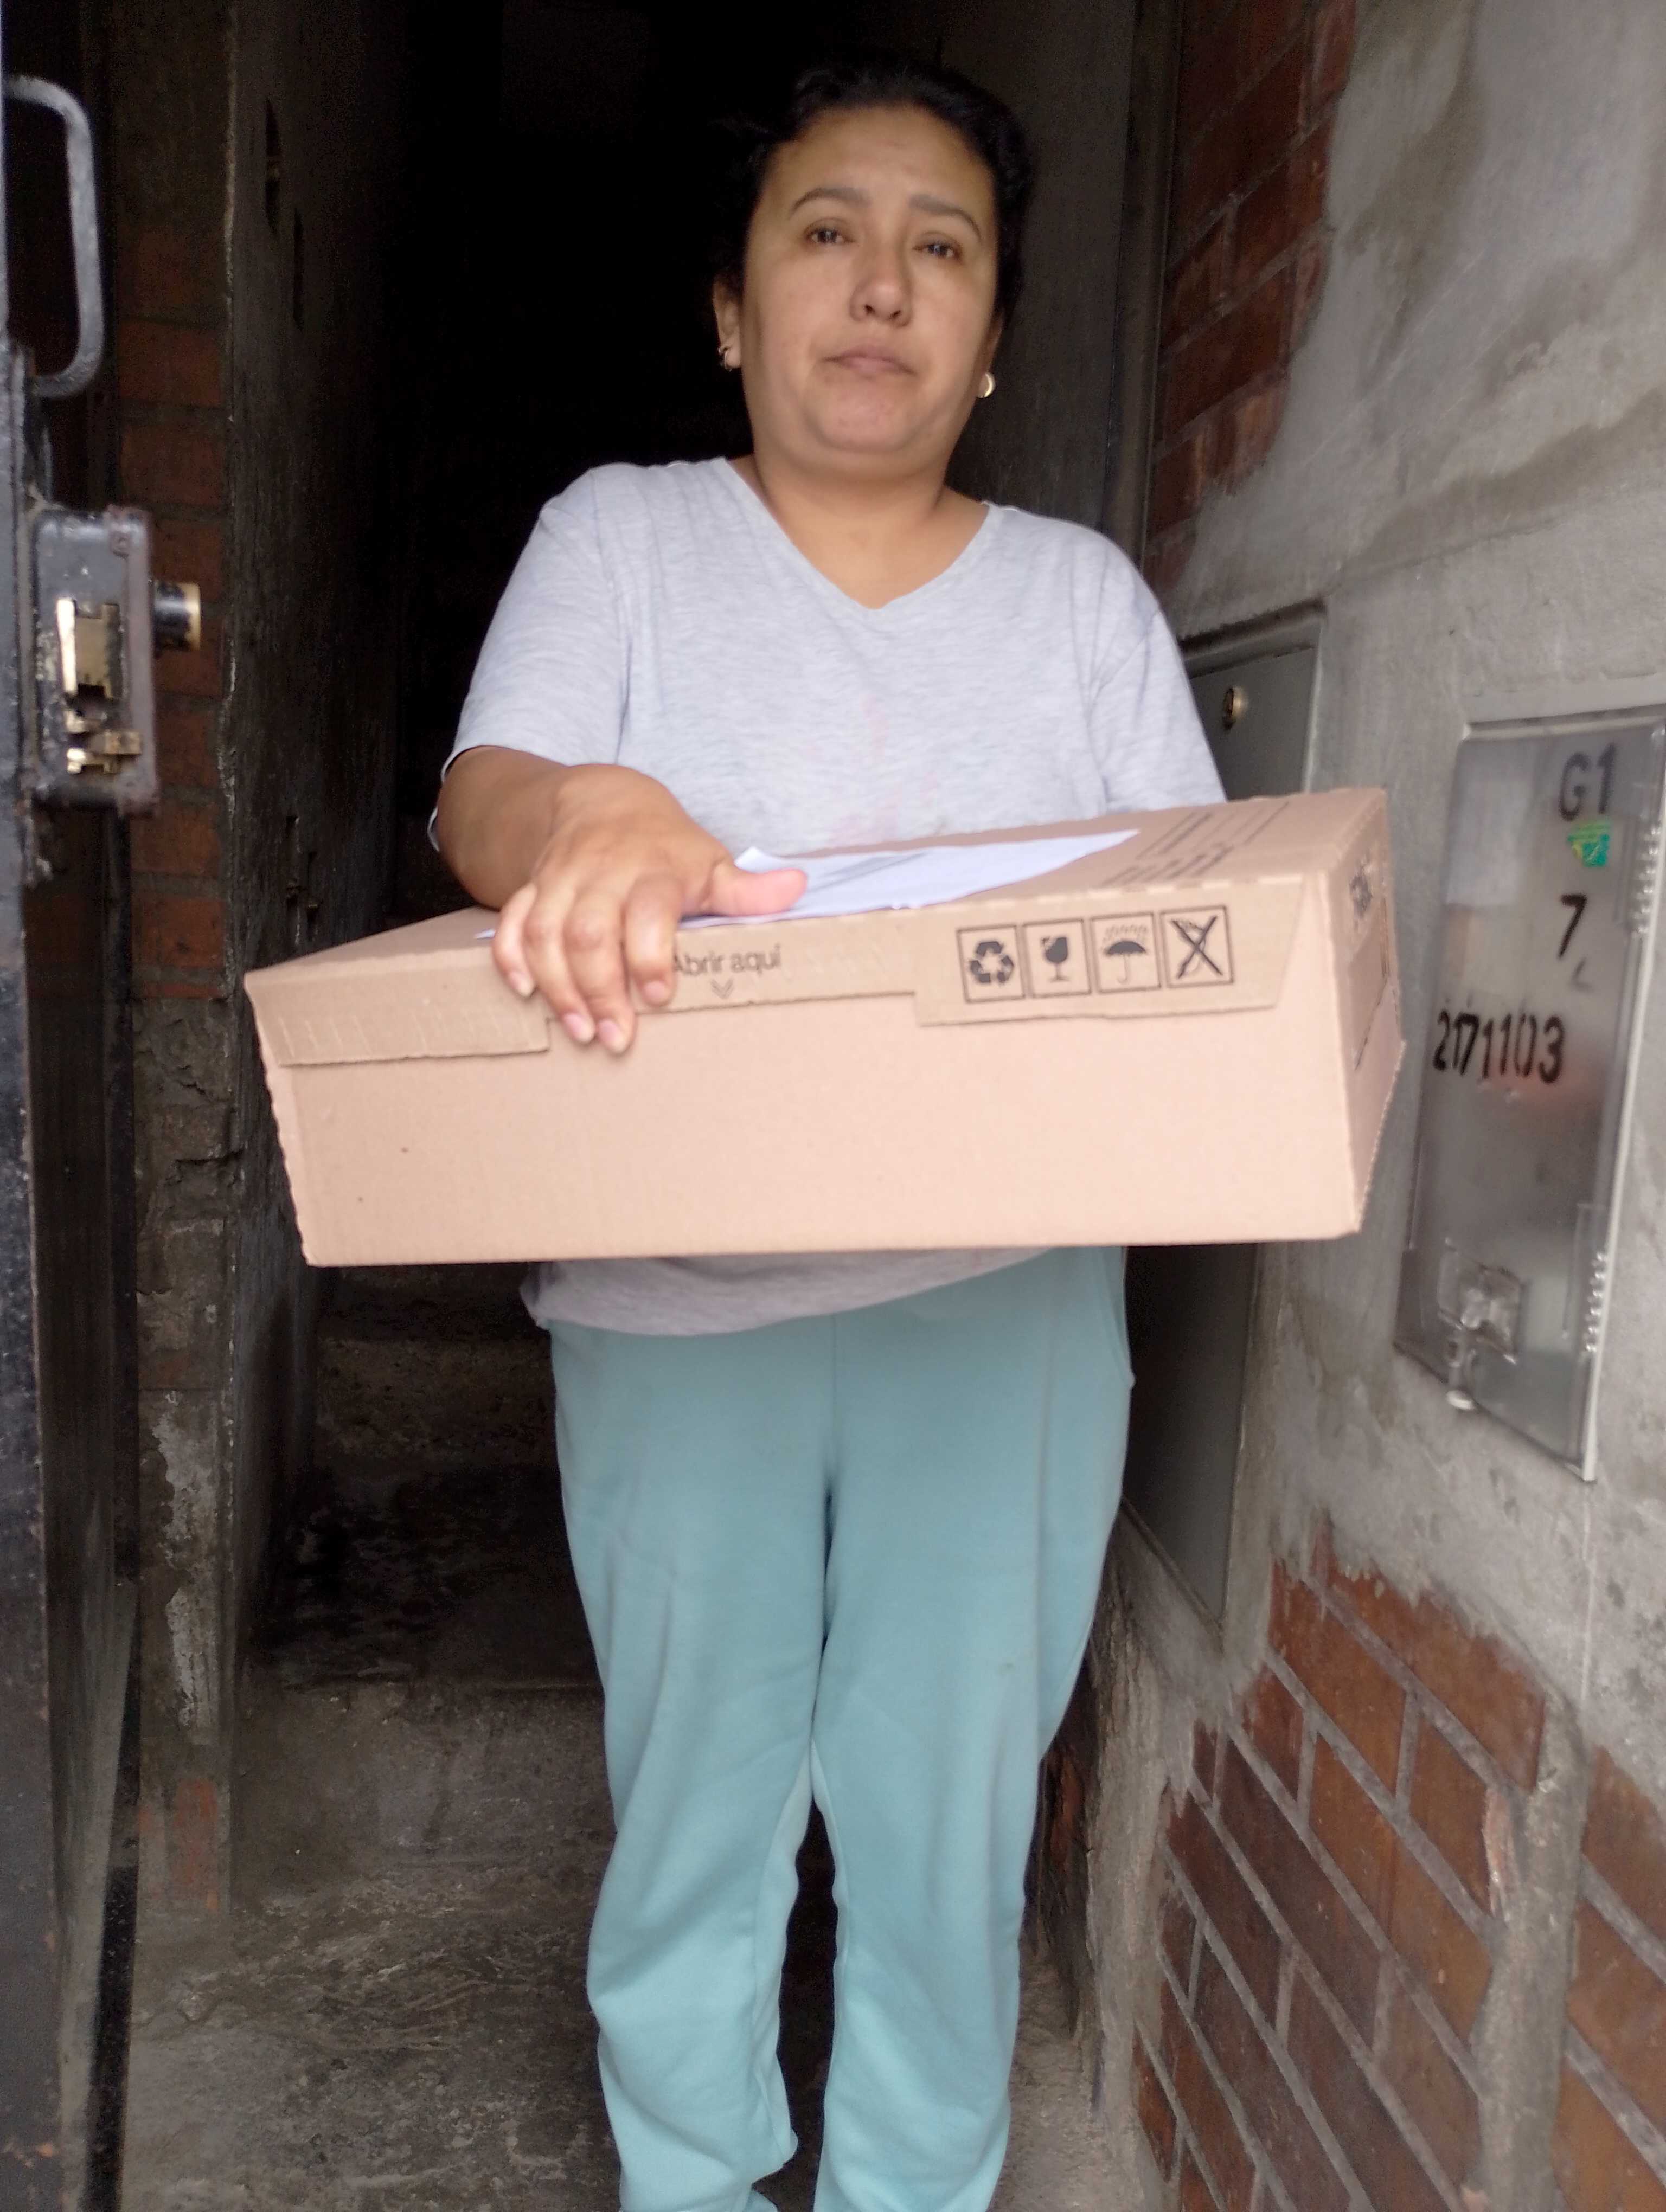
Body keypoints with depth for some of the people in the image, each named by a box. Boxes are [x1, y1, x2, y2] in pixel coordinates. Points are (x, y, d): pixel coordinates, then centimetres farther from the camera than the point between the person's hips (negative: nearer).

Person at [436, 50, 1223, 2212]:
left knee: (954, 1812, 12)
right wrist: (589, 817, -35)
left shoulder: (1083, 591, 8)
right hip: (674, 1308, -1)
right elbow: (479, 791, -11)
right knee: (694, 1804, 14)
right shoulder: (619, 535, 4)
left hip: (1003, 1311, 1)